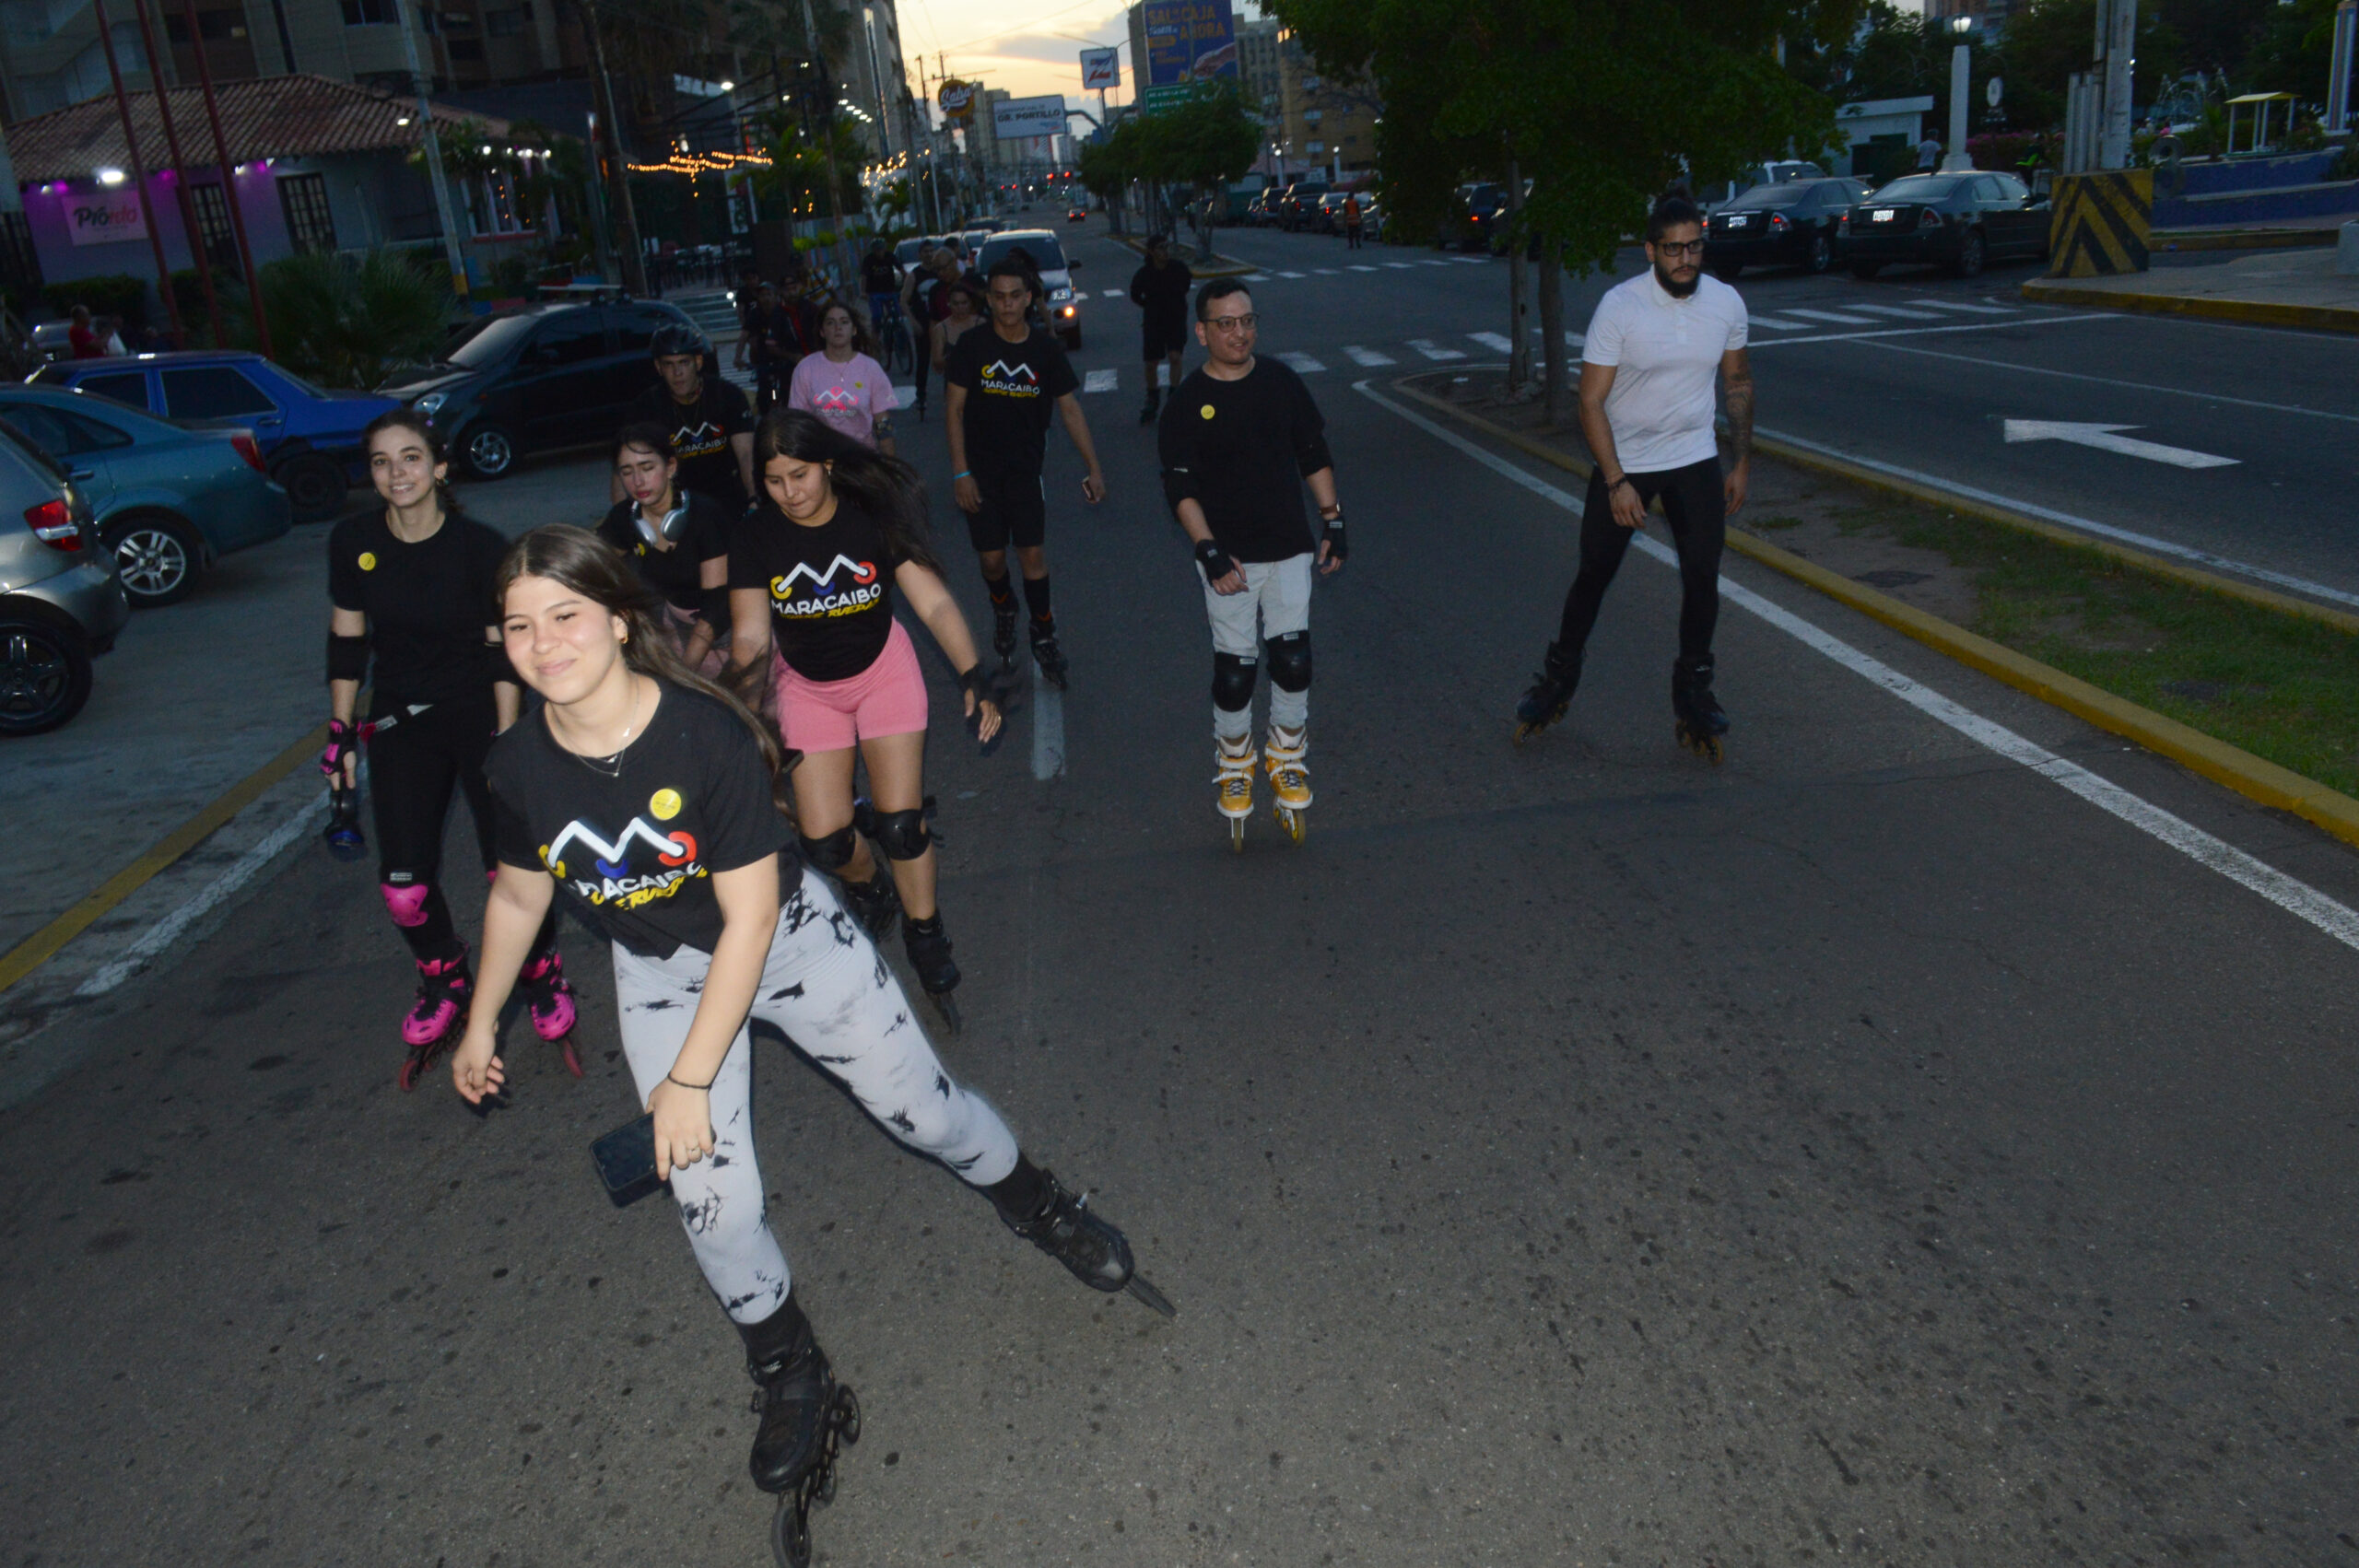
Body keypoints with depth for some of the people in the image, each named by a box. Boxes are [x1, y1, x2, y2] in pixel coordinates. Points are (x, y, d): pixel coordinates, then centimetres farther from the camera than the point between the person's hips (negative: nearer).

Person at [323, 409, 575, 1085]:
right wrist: (341, 732, 5)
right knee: (402, 882, -1)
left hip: (481, 714, -3)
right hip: (401, 721, 3)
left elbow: (503, 652, -9)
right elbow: (347, 643, 5)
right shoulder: (352, 542, -4)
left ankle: (543, 981, 18)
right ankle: (443, 982, 27)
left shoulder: (481, 547, -13)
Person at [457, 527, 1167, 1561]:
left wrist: (689, 1079, -24)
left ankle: (1039, 1209, 42)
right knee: (712, 1206, -2)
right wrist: (481, 1025, 15)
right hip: (661, 976, 3)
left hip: (788, 939, -3)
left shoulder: (708, 733, -31)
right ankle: (791, 1380, 26)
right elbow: (518, 897, 4)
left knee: (924, 1110, 9)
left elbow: (748, 918, -26)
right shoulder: (520, 766, -17)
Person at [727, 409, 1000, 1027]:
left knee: (901, 824, -8)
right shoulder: (756, 537, -18)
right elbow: (751, 637, -19)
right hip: (806, 687, 1)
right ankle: (868, 888, 34)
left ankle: (925, 938, 16)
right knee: (824, 841, -3)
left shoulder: (873, 517, -19)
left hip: (884, 670, -1)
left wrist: (974, 679, -30)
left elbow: (935, 603, -20)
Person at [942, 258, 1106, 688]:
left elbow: (1069, 409, 0)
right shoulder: (973, 346, -7)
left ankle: (1044, 638, 12)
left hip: (1026, 468, 0)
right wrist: (960, 472, -11)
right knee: (991, 557, 5)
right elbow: (954, 408, -5)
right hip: (981, 469, 0)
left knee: (1033, 555, -5)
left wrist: (1093, 467, -5)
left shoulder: (1045, 349, -4)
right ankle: (1003, 611, 38)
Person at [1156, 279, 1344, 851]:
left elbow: (1315, 455, 12)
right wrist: (1210, 552, -17)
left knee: (1293, 659, -4)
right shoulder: (1188, 401, -5)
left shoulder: (1281, 381, 4)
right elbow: (1180, 487, -7)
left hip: (1289, 548, 2)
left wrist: (1332, 522, 6)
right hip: (1228, 558, -2)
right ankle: (1234, 765, 22)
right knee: (1234, 669, -1)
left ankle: (1288, 757, 18)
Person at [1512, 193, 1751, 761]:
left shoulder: (1726, 303, -5)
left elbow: (1738, 382, 11)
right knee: (1593, 575, 6)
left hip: (1695, 461, 3)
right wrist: (1616, 482, -19)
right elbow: (1591, 402, -15)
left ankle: (1692, 690, 17)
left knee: (1702, 577, -1)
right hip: (1623, 462, -2)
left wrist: (1741, 463, 8)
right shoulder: (1619, 306, -17)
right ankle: (1559, 677, 26)